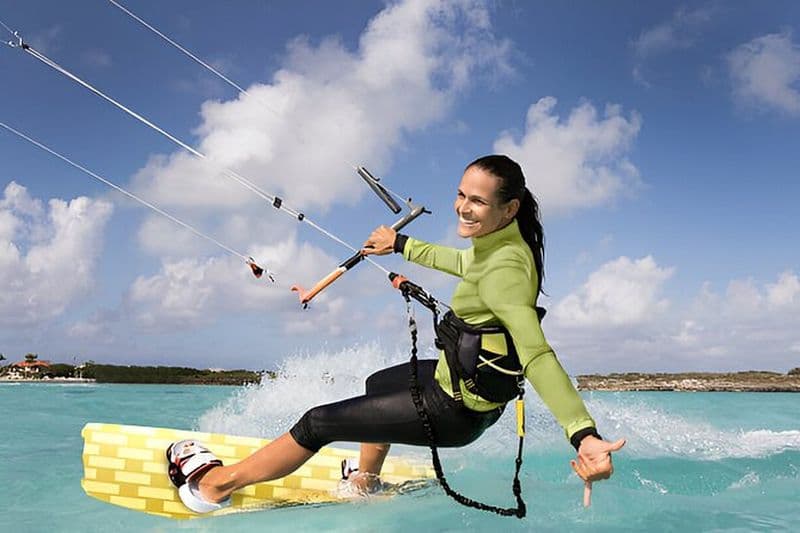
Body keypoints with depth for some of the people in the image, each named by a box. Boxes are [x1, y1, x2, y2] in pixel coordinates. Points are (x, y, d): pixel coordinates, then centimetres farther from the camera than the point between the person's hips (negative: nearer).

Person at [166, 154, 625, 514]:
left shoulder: (503, 270, -31)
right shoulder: (499, 242, -4)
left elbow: (537, 356, -41)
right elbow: (458, 261, 19)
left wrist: (584, 434, -53)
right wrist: (400, 245, 30)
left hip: (457, 409, -9)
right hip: (456, 373, 9)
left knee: (317, 424, -1)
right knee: (377, 384, 36)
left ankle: (214, 485, 19)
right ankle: (365, 482, 55)